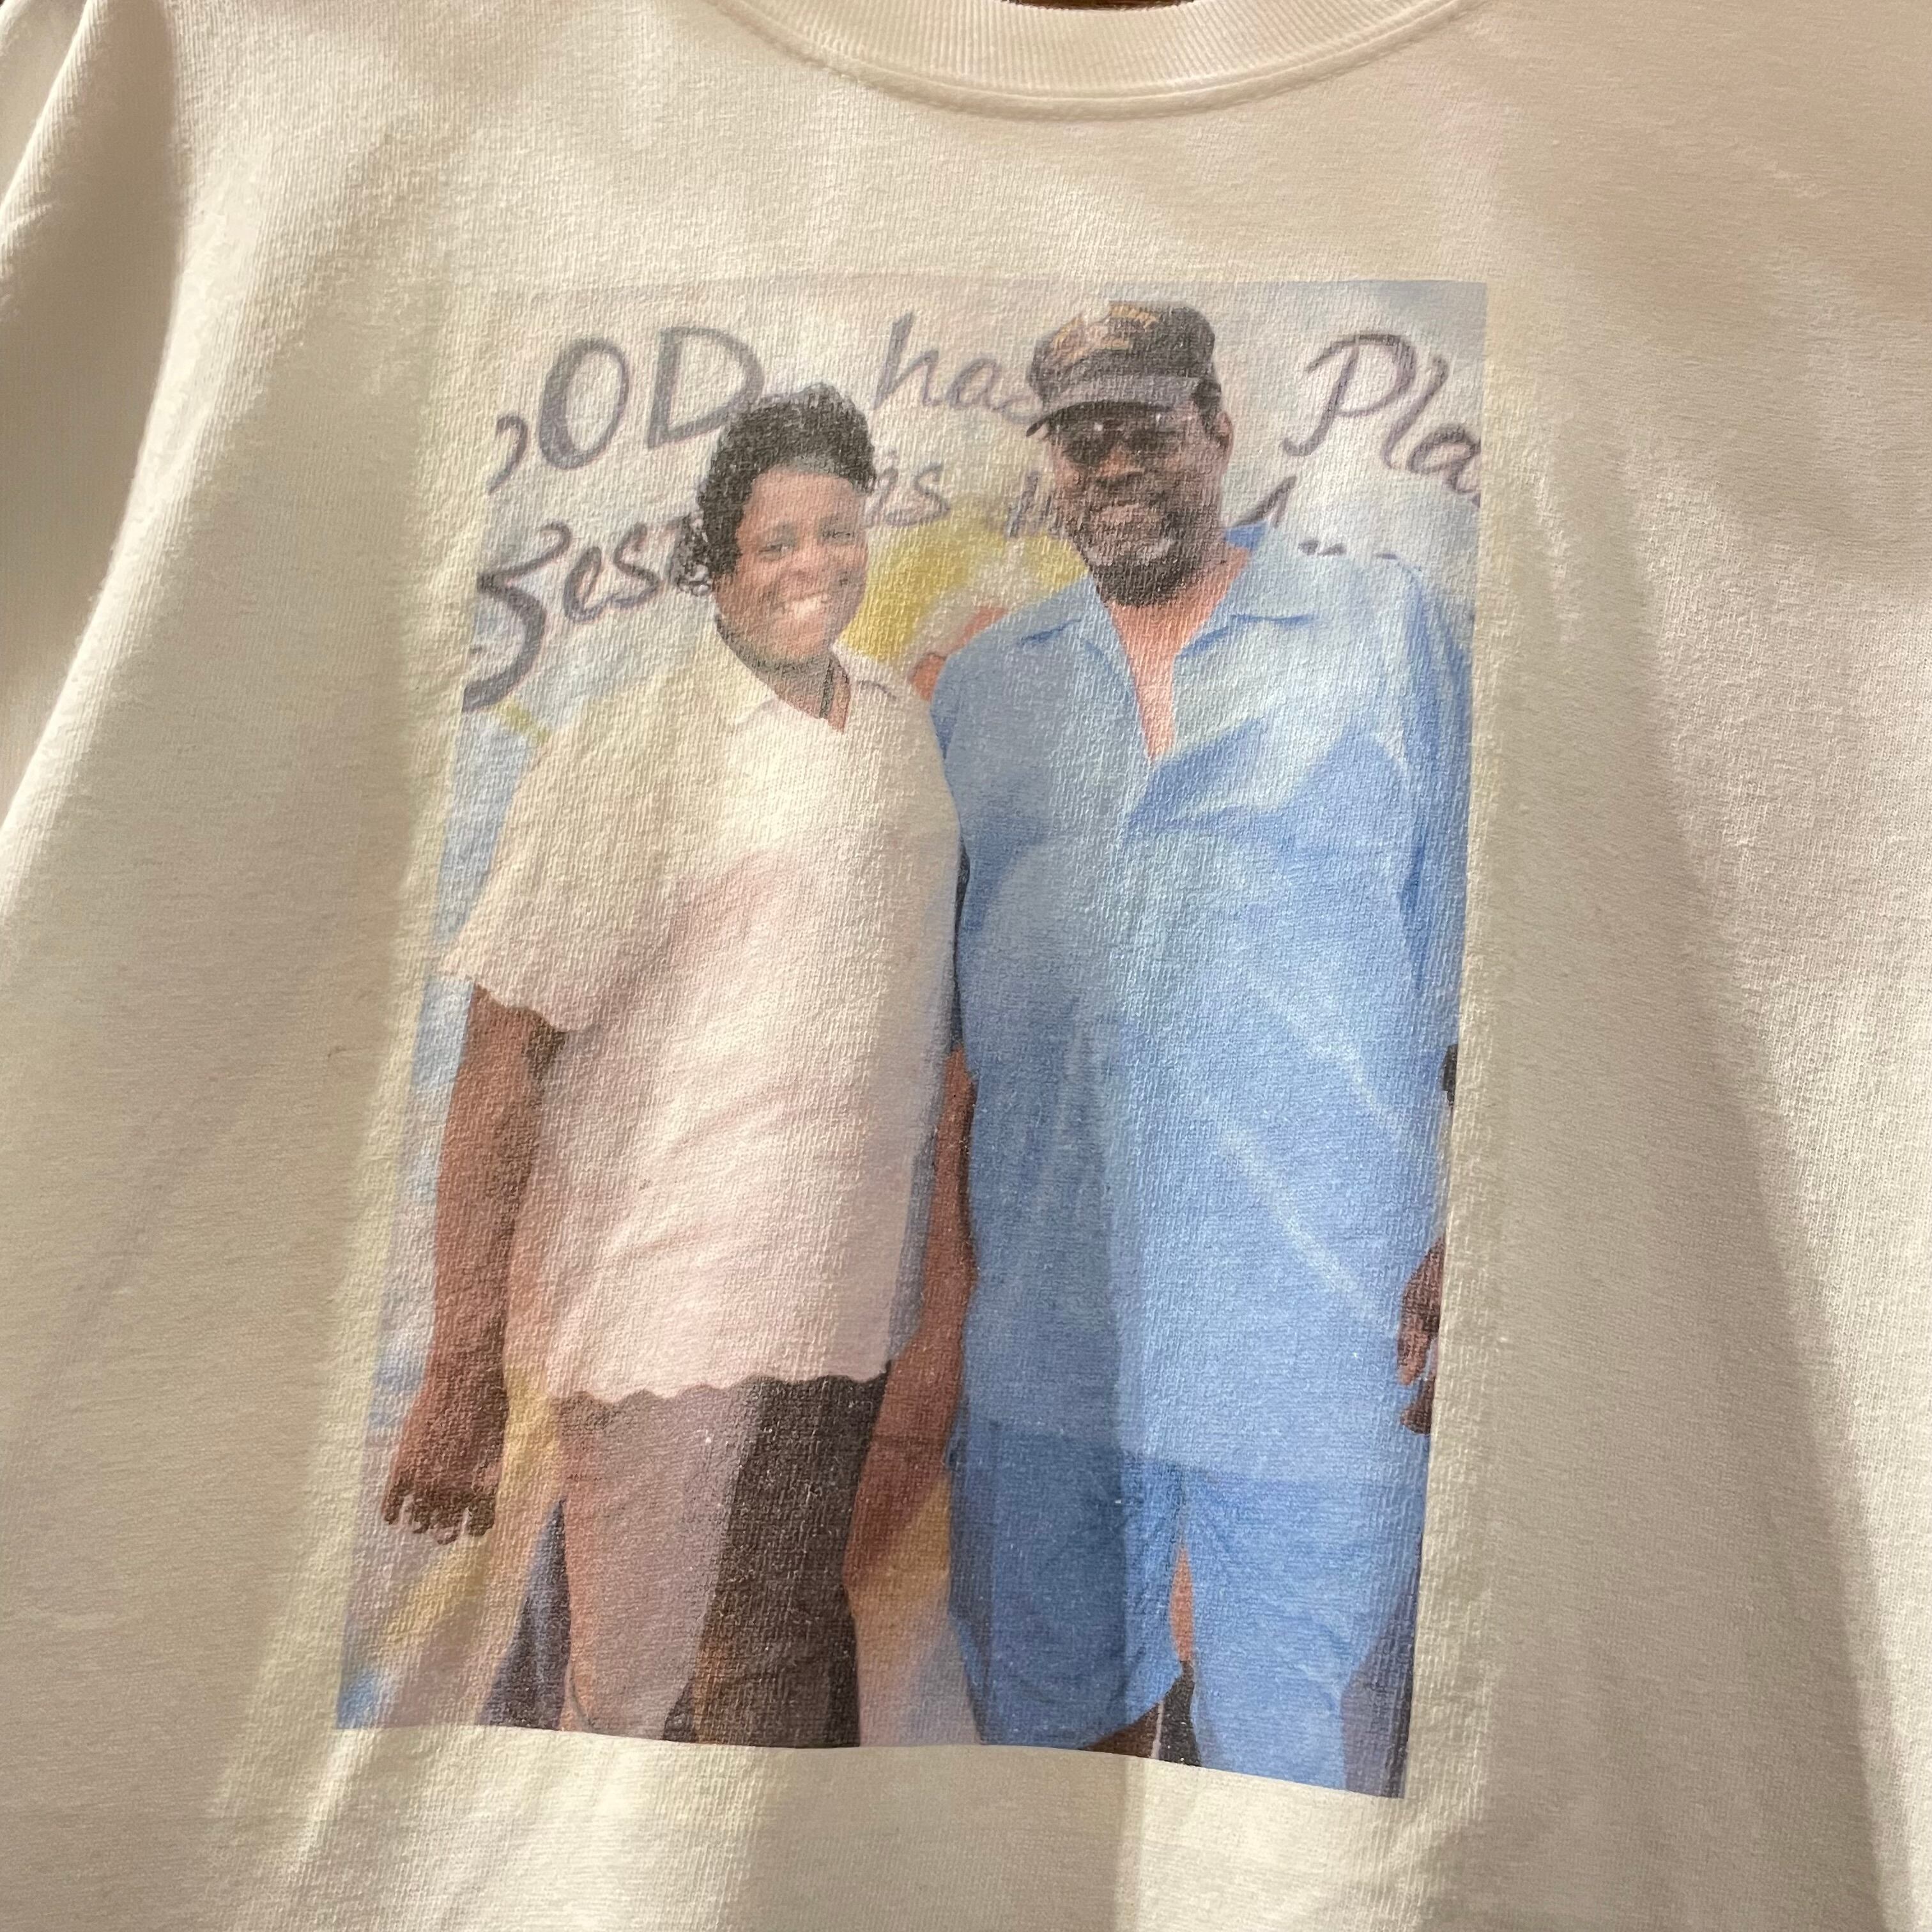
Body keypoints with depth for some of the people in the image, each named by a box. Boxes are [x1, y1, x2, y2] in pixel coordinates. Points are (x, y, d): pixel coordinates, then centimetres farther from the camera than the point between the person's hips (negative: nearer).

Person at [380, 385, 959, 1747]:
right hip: (665, 1296, -5)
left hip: (851, 1287, 5)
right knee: (633, 1698, 6)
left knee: (792, 1647, 22)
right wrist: (463, 1376, -15)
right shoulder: (633, 750, -11)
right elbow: (503, 1063, -13)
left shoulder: (910, 721, 6)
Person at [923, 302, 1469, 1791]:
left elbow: (1479, 962, 0)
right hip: (1036, 1319, 4)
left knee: (1292, 1756, 9)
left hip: (1314, 1327, -3)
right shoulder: (984, 684, 12)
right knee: (1048, 1716, 20)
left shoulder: (1394, 633, 3)